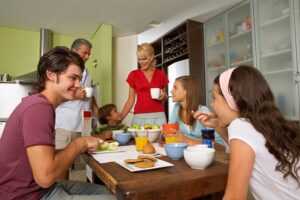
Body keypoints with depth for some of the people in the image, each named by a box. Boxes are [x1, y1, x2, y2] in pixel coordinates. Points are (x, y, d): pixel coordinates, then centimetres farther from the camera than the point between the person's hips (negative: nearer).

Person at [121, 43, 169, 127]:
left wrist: (163, 96, -5)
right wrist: (119, 118, -2)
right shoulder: (133, 74, 4)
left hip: (158, 116, 1)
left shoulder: (161, 74, 6)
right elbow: (131, 99, 5)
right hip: (140, 117, 0)